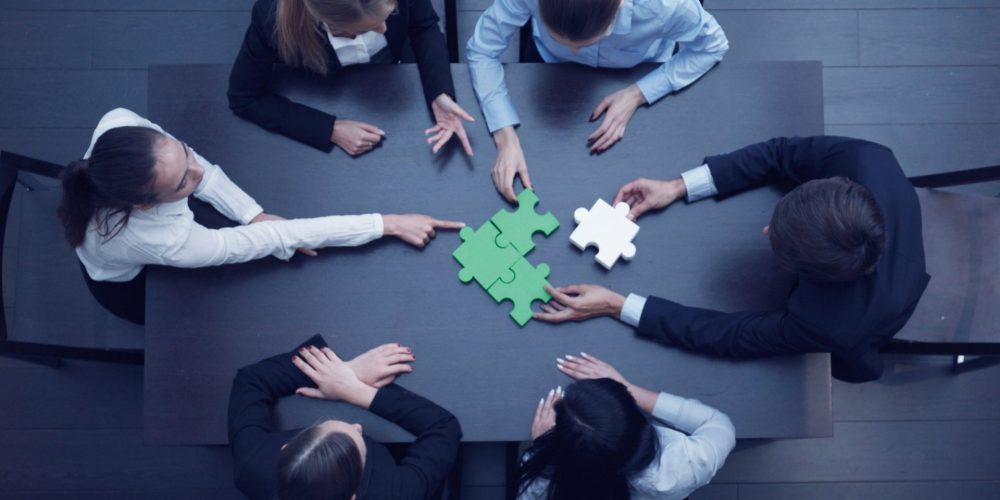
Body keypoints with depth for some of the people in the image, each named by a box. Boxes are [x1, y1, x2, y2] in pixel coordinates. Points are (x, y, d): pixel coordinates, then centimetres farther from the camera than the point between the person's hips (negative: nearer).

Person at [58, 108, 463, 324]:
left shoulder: (120, 126, -38)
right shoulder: (168, 243, -49)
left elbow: (194, 164, -21)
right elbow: (283, 236, -45)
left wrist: (254, 214, -29)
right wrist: (389, 224, -41)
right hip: (131, 284, -4)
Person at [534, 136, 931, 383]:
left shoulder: (831, 322, -48)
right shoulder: (868, 161, -41)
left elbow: (727, 335, -34)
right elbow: (781, 154, -24)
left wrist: (615, 305, -32)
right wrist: (679, 187, -29)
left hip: (841, 357, -4)